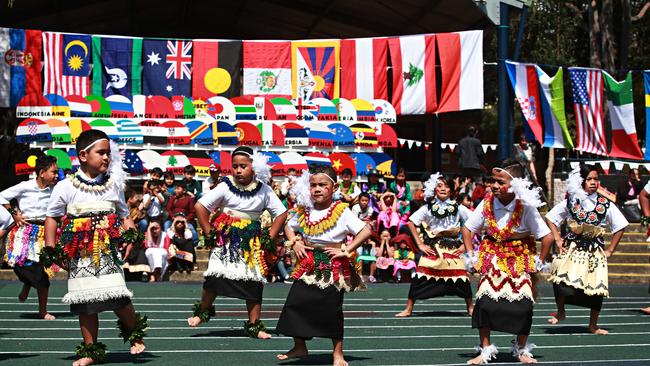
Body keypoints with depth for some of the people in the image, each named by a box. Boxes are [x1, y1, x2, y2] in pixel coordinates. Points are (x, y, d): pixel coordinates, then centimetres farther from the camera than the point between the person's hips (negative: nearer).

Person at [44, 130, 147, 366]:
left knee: (118, 297, -13)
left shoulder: (114, 184, 7)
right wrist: (51, 249, 2)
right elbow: (52, 217, 7)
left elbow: (123, 213, 18)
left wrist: (131, 231, -1)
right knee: (85, 303, 4)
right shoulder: (66, 187, 0)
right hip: (80, 255, 0)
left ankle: (135, 333, 14)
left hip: (107, 252, 0)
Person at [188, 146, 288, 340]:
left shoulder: (263, 190, 0)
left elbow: (281, 213, 7)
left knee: (255, 280, 1)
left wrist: (270, 238, 1)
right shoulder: (226, 186, -6)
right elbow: (200, 206, -5)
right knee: (216, 274, -11)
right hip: (226, 237, -2)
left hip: (252, 240, 2)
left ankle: (254, 325, 9)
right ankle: (203, 311, 13)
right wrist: (209, 233, -7)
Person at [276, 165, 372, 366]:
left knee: (332, 309, 1)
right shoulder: (304, 211, 4)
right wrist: (294, 243, 4)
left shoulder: (342, 212, -10)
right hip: (308, 264, 5)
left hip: (333, 266, -4)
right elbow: (289, 227, 22)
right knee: (295, 303, 3)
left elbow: (365, 231, -14)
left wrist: (346, 250, -16)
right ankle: (299, 347, 19)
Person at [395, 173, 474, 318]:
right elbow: (411, 222, 4)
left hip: (453, 248, 0)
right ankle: (408, 309, 0)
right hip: (432, 248, 0)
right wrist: (420, 244, -2)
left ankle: (470, 308, 13)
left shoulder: (458, 208, 1)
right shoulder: (428, 208, 1)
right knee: (420, 277, -8)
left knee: (462, 278, -5)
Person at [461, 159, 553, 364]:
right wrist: (471, 256, -2)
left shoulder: (526, 208, -16)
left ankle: (522, 349, 13)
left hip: (519, 258, -1)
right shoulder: (487, 203, -9)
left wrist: (539, 262, -6)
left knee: (524, 304, -8)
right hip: (492, 257, 2)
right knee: (484, 301, -12)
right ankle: (485, 349, 0)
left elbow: (547, 237, -11)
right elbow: (467, 229, 3)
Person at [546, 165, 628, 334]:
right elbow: (550, 218, 11)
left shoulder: (605, 204, 0)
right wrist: (558, 239, 2)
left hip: (594, 250, 1)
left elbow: (620, 227, 7)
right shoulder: (571, 202, 1)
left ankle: (593, 325, 19)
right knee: (561, 280, -18)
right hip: (572, 249, -1)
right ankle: (560, 312, 10)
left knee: (596, 287, 0)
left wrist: (609, 250, 4)